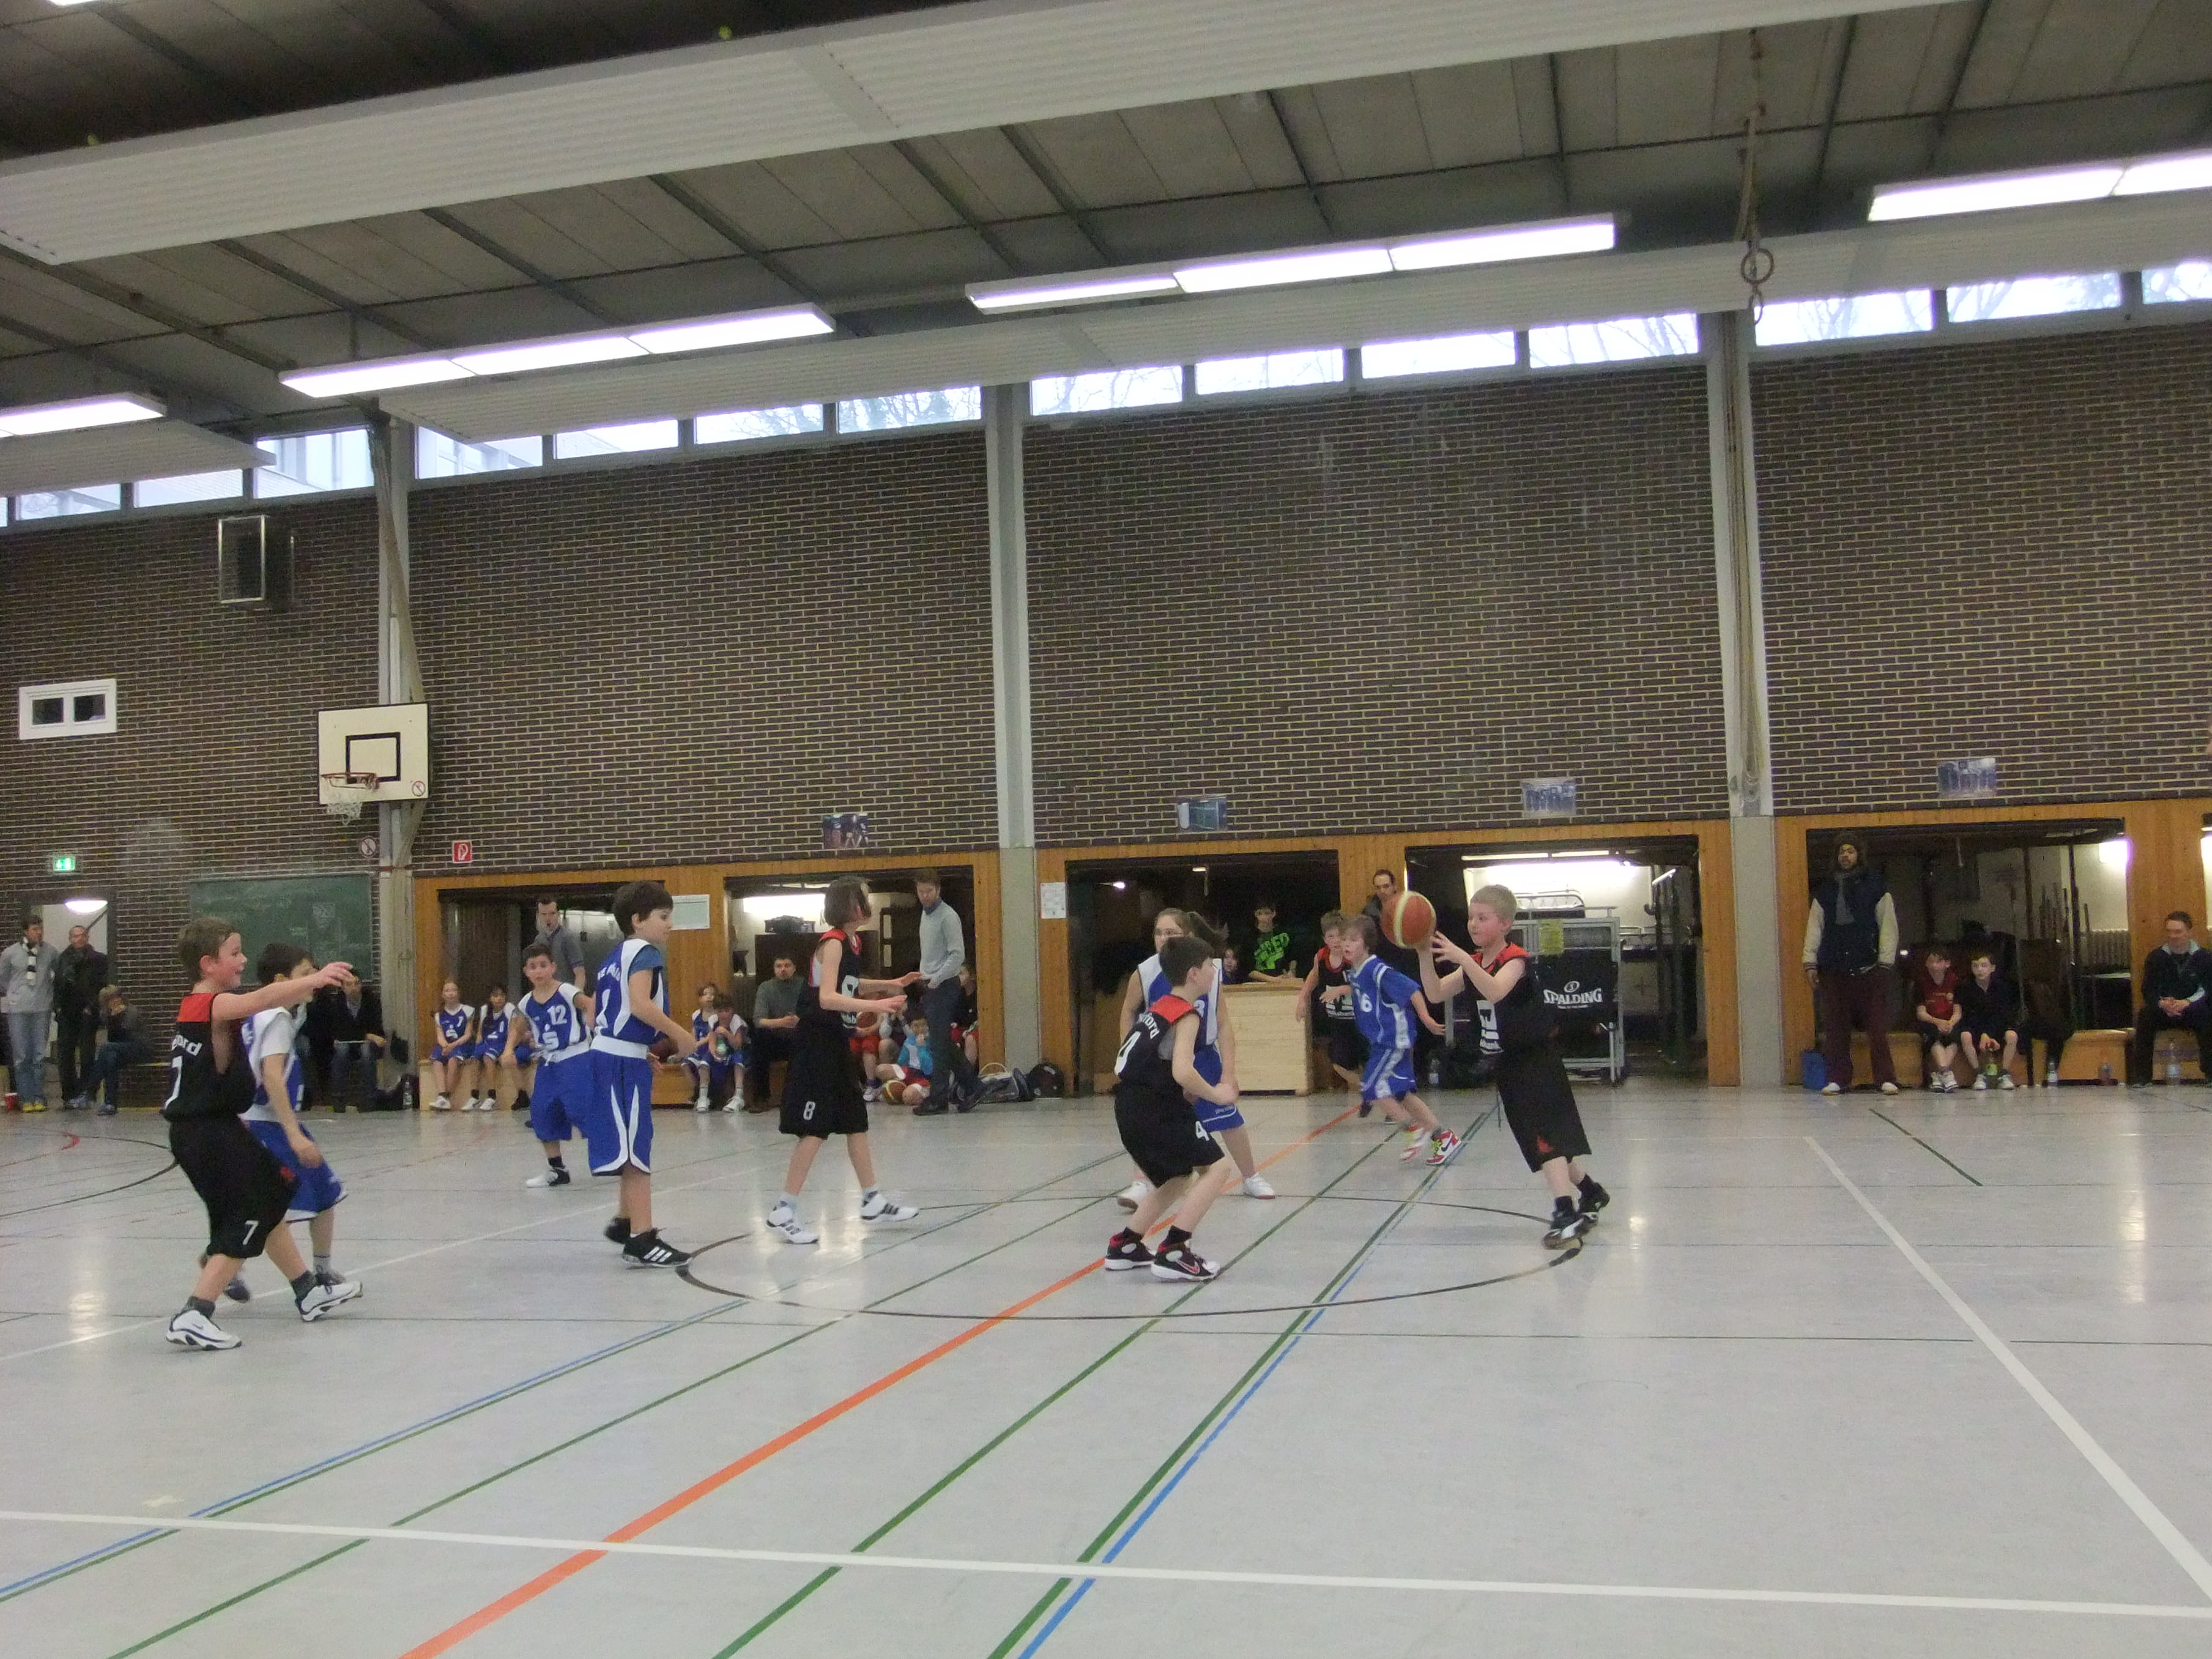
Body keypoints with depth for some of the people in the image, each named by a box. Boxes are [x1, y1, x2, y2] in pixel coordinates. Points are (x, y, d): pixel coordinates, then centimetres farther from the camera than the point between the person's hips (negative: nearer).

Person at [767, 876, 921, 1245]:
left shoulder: (853, 941, 9)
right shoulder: (833, 943, -18)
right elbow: (827, 998, -29)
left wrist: (891, 985, 23)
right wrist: (875, 1005, -37)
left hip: (837, 1042, 9)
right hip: (816, 1044, -9)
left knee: (856, 1120, 14)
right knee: (815, 1129, -8)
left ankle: (873, 1201, 24)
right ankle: (783, 1212, -2)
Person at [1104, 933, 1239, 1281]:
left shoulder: (1159, 1006, 18)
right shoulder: (1187, 1015, -9)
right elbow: (1182, 1071, -25)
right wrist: (1214, 1094, -8)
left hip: (1130, 1106, 9)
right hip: (1156, 1108, -9)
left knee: (1179, 1177, 24)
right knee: (1216, 1167, -4)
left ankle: (1125, 1246, 27)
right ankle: (1173, 1253, -11)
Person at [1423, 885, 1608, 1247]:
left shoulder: (1515, 959, -17)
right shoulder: (1474, 964, 6)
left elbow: (1495, 991, -38)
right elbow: (1435, 994, -4)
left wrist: (1461, 957, -45)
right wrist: (1426, 954, -17)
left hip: (1536, 1063, -8)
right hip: (1507, 1065, 8)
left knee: (1544, 1135, -19)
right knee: (1540, 1138, 16)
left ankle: (1566, 1213, -24)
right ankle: (1590, 1192, 33)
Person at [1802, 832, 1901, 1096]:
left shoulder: (1876, 888, 6)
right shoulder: (1825, 891, 15)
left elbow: (1888, 926, 2)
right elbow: (1814, 927, 13)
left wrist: (1885, 963, -6)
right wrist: (1810, 961, 4)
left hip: (1868, 968, -3)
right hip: (1833, 970, 3)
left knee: (1877, 1026, -5)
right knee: (1835, 1028, 3)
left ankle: (1886, 1078, -1)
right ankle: (1837, 1078, 8)